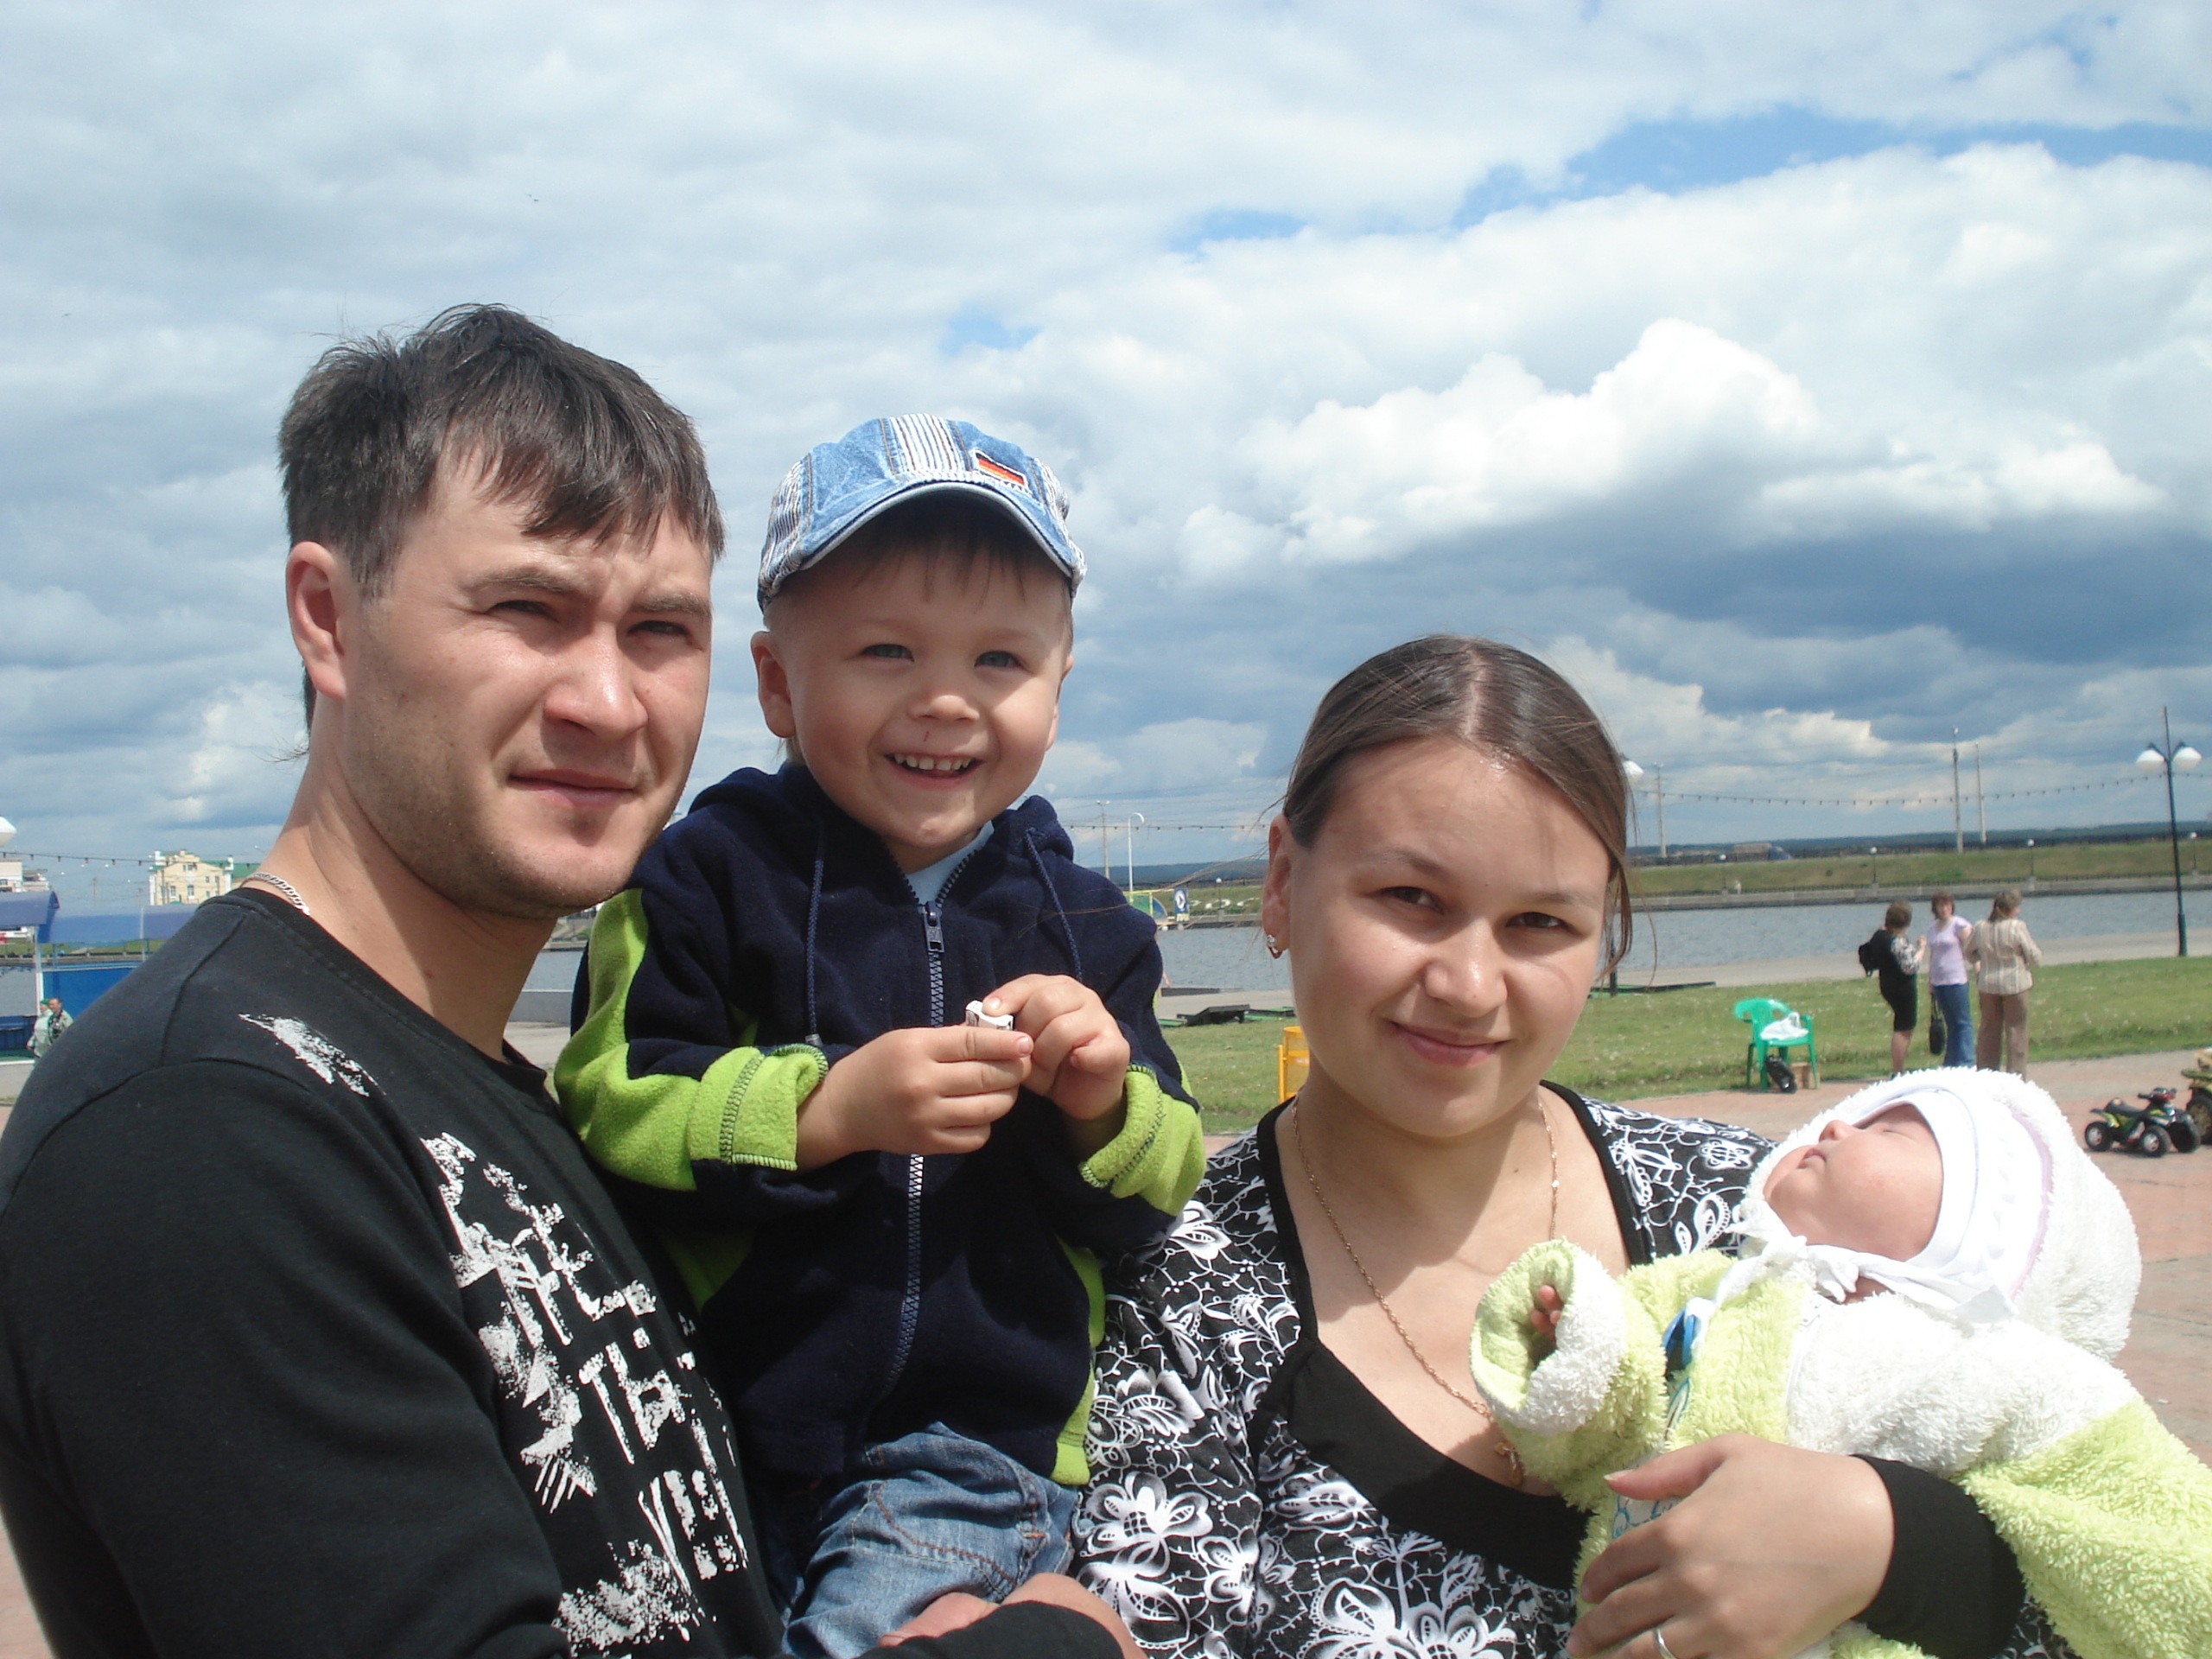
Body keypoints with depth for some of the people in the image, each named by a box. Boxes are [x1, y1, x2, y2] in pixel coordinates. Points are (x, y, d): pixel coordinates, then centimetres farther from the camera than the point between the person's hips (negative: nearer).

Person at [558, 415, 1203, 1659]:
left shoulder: (1079, 919, 6)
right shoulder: (710, 877, -4)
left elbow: (1158, 1195, 8)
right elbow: (607, 1111, -13)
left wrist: (1104, 1103, -13)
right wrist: (826, 1110, -23)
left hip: (978, 1441, 1)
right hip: (727, 1434, 0)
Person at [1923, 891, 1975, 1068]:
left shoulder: (1960, 925, -5)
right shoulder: (1932, 928, 13)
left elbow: (1970, 951, -8)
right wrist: (1930, 982, 17)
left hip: (1956, 980, -6)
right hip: (1938, 981, 6)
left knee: (1963, 1022, -3)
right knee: (1950, 1022, 11)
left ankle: (1966, 1062, -3)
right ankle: (1950, 1062, 14)